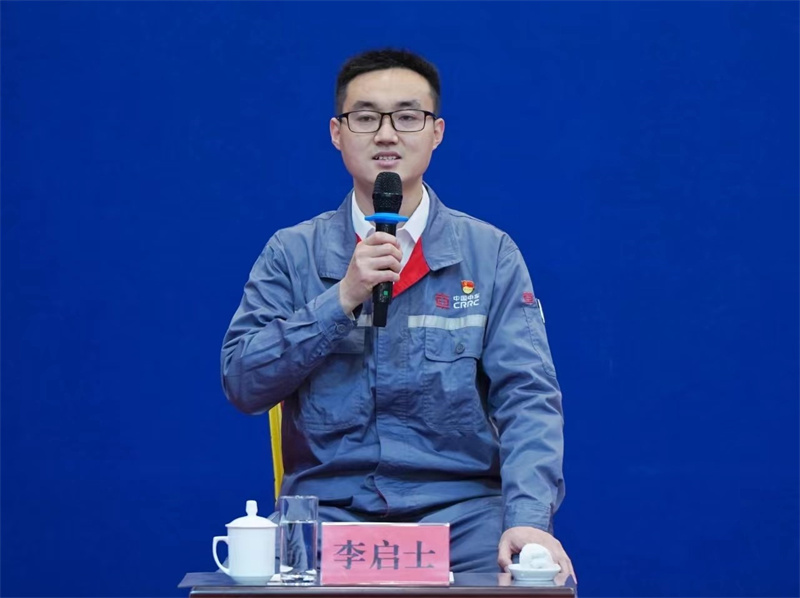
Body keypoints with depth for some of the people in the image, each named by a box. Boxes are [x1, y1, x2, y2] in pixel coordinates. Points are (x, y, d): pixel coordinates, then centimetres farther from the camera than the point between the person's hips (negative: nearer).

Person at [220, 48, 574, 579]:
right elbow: (243, 383, -2)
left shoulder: (490, 252, 5)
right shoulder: (293, 253, 7)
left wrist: (528, 516, -20)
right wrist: (342, 298, -13)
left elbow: (527, 397, -4)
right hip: (329, 506, 0)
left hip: (458, 506, 1)